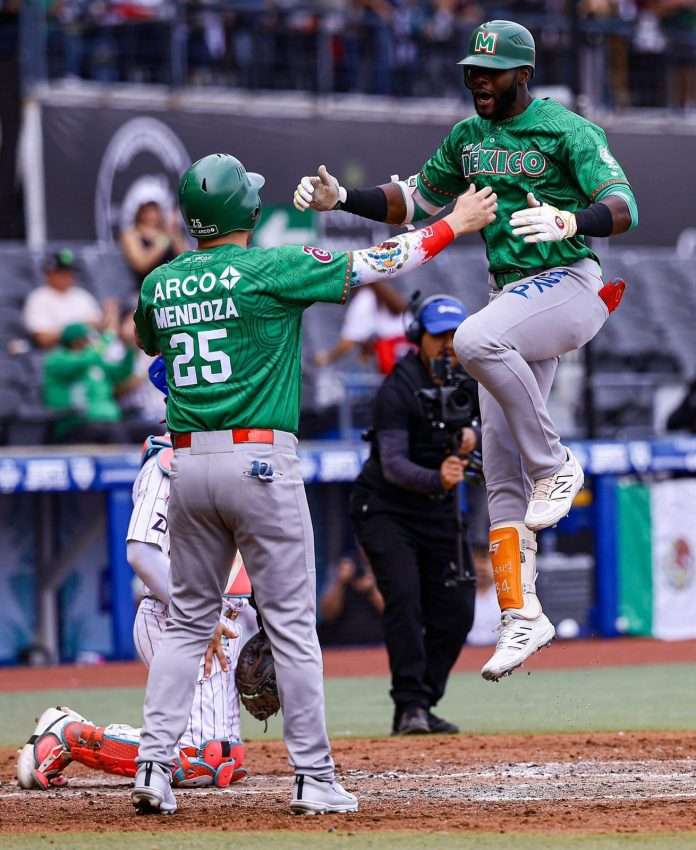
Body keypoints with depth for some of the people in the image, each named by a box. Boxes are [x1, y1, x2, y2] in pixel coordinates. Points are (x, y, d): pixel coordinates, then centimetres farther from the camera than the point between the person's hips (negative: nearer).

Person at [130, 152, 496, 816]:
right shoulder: (271, 269, -8)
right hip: (260, 461, -5)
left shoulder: (159, 285, 7)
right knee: (291, 625, 1)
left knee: (187, 621, 13)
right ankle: (314, 778, 1)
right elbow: (373, 264, -4)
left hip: (188, 463, 5)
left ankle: (154, 764, 2)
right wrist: (456, 224, 7)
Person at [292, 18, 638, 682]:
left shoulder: (568, 131, -8)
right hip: (510, 297, 7)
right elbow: (414, 203, 24)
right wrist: (343, 199, 8)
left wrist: (567, 222, -39)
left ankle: (555, 465, -19)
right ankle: (520, 615, 4)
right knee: (502, 471, 1)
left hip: (569, 286, -7)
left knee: (476, 340, -37)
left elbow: (624, 208, -19)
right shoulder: (467, 138, 13)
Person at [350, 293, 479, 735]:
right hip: (385, 508, -6)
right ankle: (409, 704, -24)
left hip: (438, 509, 6)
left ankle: (423, 705, 12)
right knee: (404, 595, -23)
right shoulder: (399, 388, -21)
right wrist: (435, 479, -49)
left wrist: (473, 434, -12)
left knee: (456, 610, 1)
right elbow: (393, 463, -30)